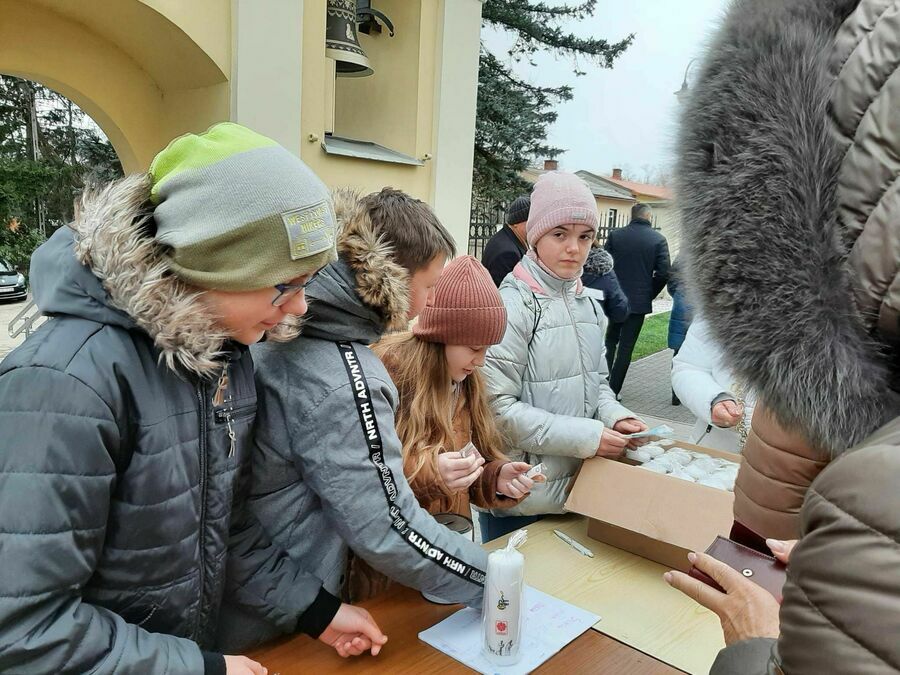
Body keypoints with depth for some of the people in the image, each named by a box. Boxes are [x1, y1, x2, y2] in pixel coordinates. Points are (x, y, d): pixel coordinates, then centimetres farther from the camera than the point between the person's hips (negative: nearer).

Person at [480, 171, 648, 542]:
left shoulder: (588, 306, 6)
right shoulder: (513, 306, -18)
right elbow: (499, 407, -21)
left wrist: (614, 416, -4)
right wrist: (586, 436, -20)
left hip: (579, 486, 7)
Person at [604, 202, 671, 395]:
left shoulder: (615, 235, -3)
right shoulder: (659, 239, -5)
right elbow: (663, 273, -8)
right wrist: (650, 295, 6)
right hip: (640, 300, -1)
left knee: (611, 340, 19)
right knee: (626, 346, 6)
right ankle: (613, 390, 8)